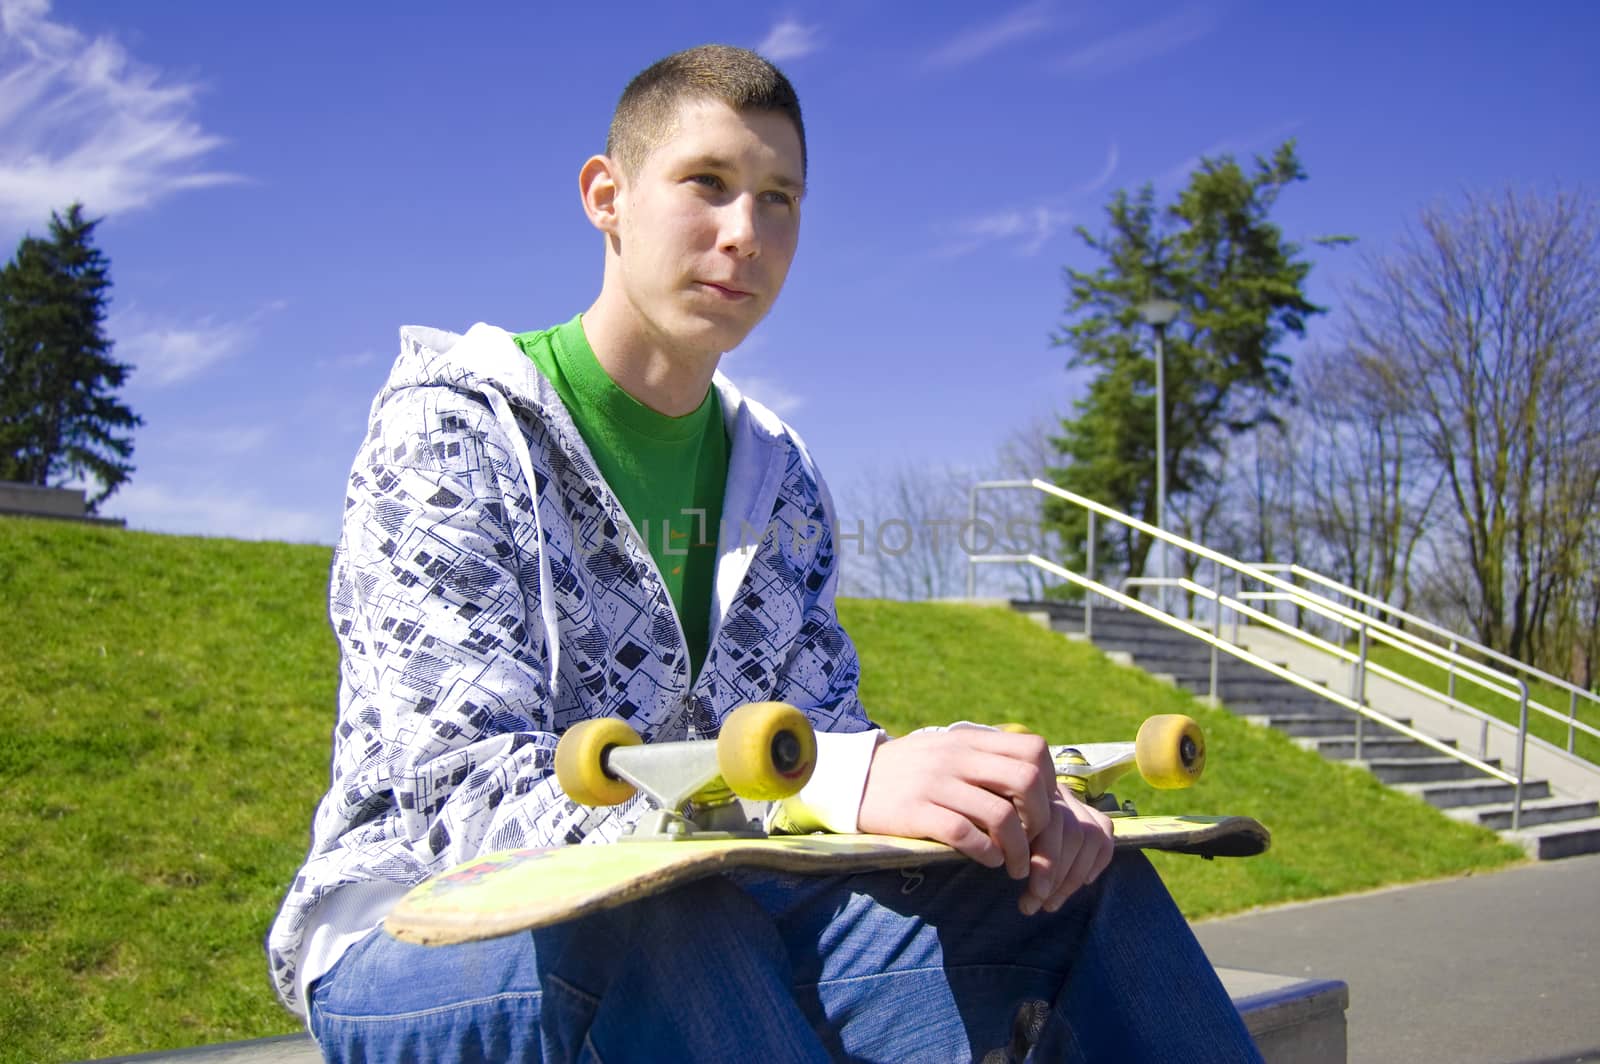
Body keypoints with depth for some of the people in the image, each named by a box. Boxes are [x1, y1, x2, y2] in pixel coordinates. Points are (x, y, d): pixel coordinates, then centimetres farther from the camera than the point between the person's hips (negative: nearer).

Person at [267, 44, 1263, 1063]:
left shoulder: (780, 484, 8)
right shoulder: (452, 431, -12)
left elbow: (823, 740, 5)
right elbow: (461, 793, -24)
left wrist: (1007, 799, -19)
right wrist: (838, 784, -38)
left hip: (689, 918, 5)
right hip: (419, 940, -5)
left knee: (1082, 880, -12)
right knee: (658, 928, -39)